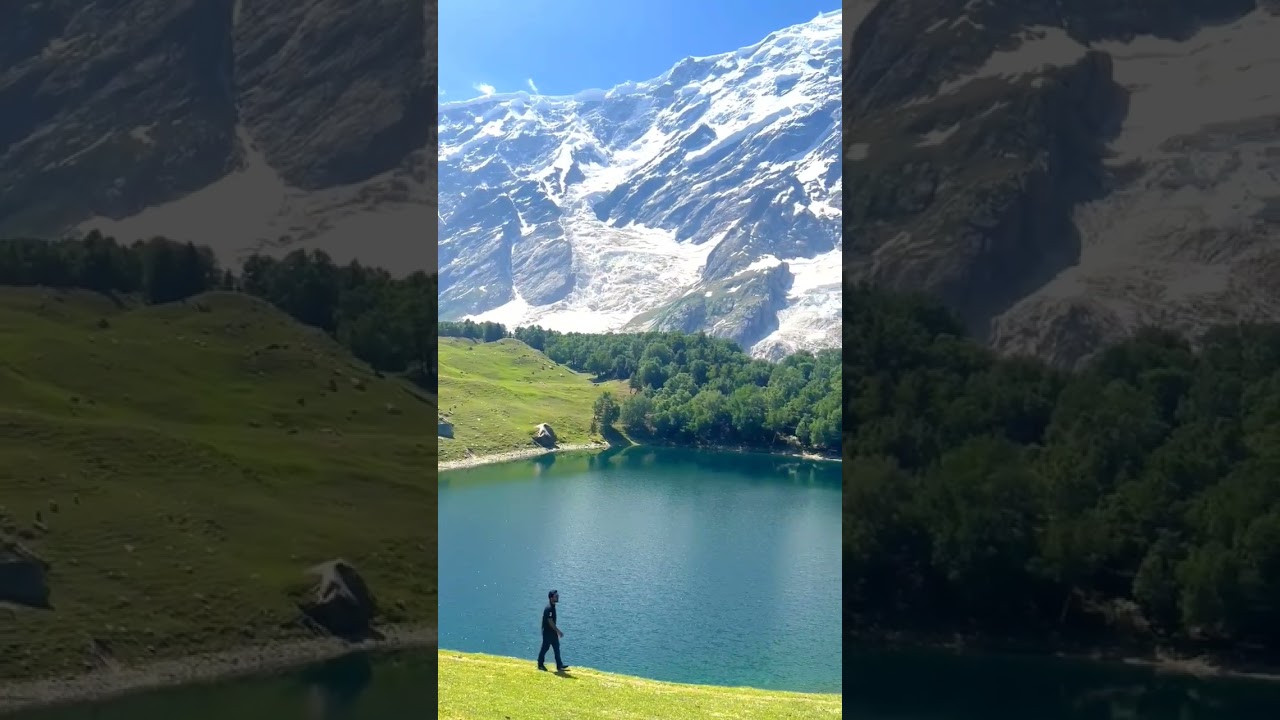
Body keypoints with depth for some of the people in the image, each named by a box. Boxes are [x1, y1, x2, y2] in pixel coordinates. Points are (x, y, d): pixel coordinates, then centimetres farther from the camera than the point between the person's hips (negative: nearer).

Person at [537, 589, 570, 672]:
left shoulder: (553, 607, 9)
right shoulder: (549, 608, -22)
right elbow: (550, 622, -24)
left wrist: (557, 631, 20)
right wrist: (558, 631, -21)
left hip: (552, 632, 9)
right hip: (548, 632, -9)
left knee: (557, 648, 7)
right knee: (545, 648, 3)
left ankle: (559, 666, 9)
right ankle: (540, 665, 16)